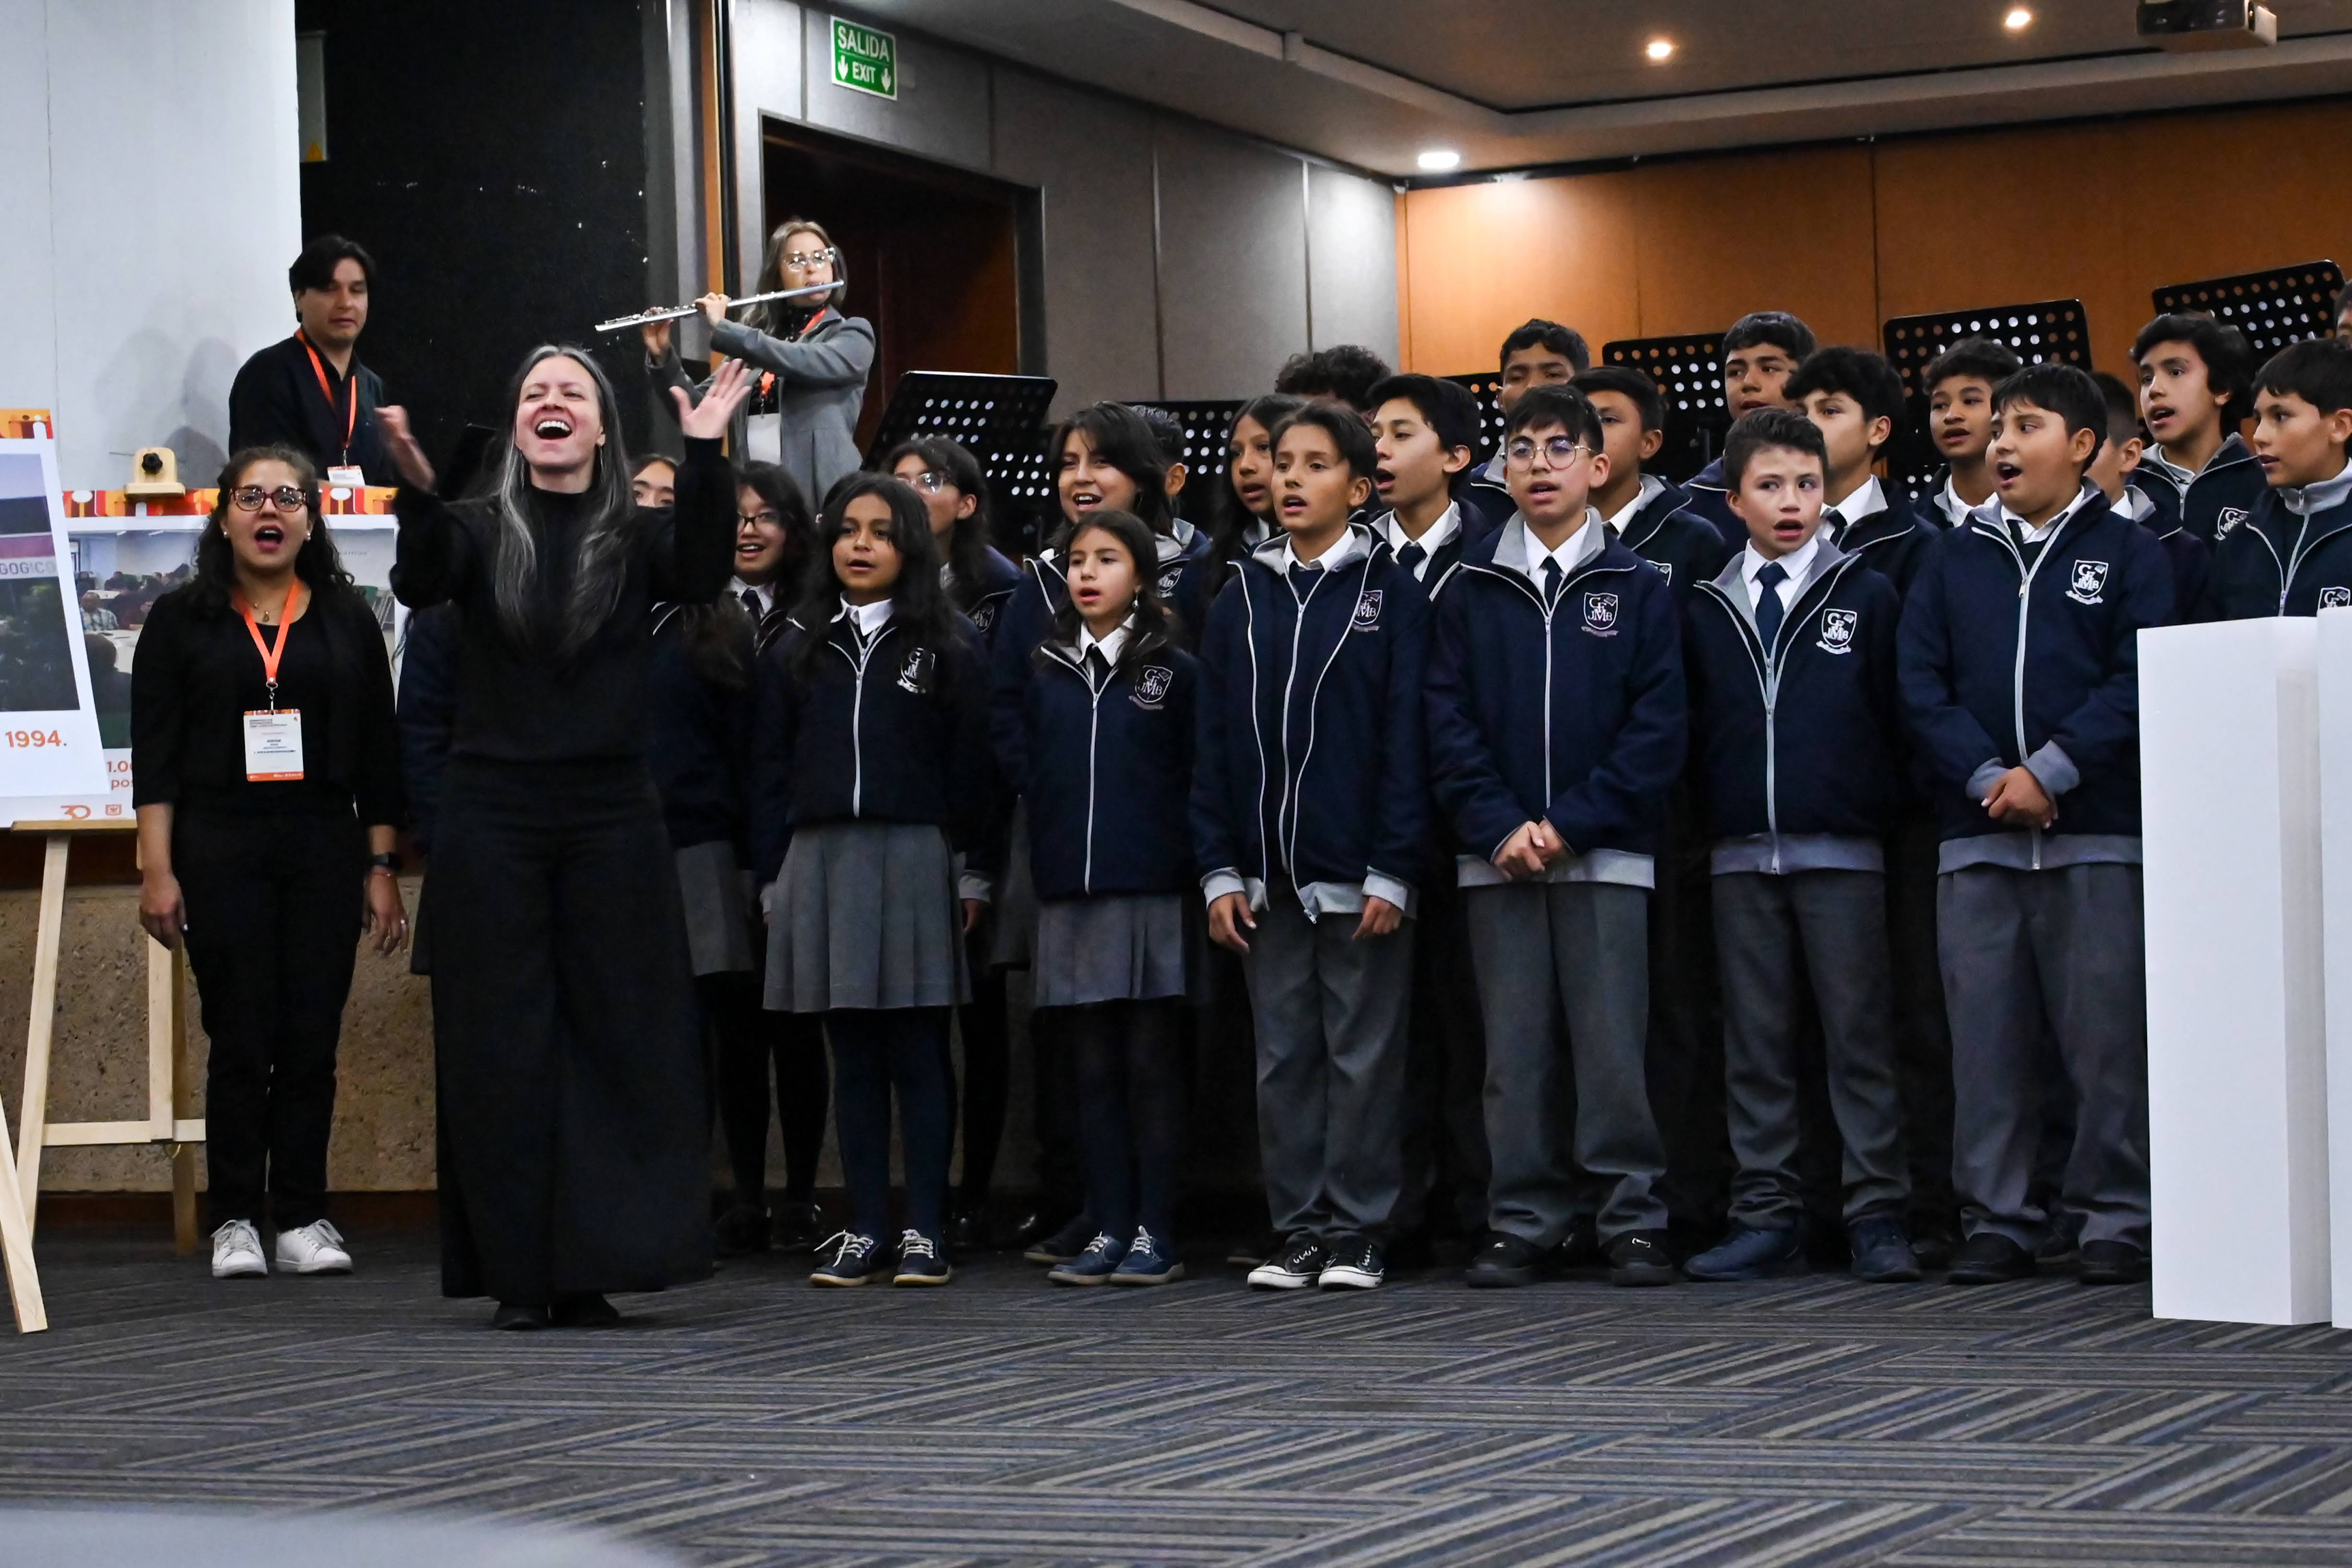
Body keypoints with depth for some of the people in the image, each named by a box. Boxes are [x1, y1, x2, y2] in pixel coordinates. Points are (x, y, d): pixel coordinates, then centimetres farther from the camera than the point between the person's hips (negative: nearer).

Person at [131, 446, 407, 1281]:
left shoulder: (346, 620, 11)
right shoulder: (182, 619, 6)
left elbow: (379, 756, 10)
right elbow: (155, 755, 2)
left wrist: (382, 868, 4)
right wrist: (157, 871, -6)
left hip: (325, 850, 2)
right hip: (220, 851, -2)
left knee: (313, 1041, 0)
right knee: (241, 1040, -4)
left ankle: (302, 1216, 6)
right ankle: (235, 1220, 2)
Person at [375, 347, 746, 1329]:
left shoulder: (636, 538, 7)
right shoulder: (480, 530, 6)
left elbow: (702, 574, -13)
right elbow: (420, 584, -14)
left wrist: (704, 455, -24)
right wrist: (416, 492, -32)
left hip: (610, 816, 1)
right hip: (491, 816, 0)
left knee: (616, 1038, 0)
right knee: (501, 1047, 0)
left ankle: (591, 1269, 6)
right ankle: (517, 1278, 6)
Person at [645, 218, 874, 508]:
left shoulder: (853, 335, 6)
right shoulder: (758, 340, 19)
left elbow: (809, 363, -14)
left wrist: (724, 329, -11)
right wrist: (662, 357, 0)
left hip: (823, 493, -4)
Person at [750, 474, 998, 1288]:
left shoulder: (949, 647, 4)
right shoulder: (797, 649, 13)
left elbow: (971, 769, 1)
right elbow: (770, 771, 11)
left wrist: (970, 873, -5)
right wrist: (772, 877, 4)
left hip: (915, 855, -3)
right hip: (821, 856, 3)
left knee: (918, 1053, -2)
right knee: (853, 1056, 5)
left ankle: (926, 1233, 2)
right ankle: (865, 1232, 8)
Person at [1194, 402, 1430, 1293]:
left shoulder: (1390, 594, -1)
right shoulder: (1241, 600, 10)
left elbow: (1406, 741, -5)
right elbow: (1215, 744, 10)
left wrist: (1392, 872, -11)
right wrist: (1219, 870, 3)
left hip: (1359, 875, -4)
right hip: (1266, 875, 4)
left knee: (1364, 1058, 1)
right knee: (1284, 1058, 7)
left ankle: (1359, 1229, 8)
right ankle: (1299, 1228, 13)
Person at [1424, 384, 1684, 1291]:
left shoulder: (1636, 587, 3)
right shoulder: (1470, 589, 8)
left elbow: (1659, 723, -3)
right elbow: (1446, 718, 3)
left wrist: (1573, 823, -11)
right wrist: (1499, 825, -9)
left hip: (1606, 851, -2)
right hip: (1495, 855, 2)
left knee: (1613, 1043, -2)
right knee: (1513, 1047, 5)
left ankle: (1633, 1219, 5)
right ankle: (1522, 1220, 11)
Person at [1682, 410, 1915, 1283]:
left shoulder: (1868, 598, 4)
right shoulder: (1708, 612, 11)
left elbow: (1896, 718, 3)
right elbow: (1692, 728, 13)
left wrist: (1880, 814, -5)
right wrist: (1705, 825, 5)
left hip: (1842, 852, -3)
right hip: (1741, 853, 3)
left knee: (1859, 1034, -2)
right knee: (1755, 1043, 5)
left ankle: (1876, 1217, 1)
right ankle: (1767, 1216, 10)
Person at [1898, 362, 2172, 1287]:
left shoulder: (2127, 552, 6)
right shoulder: (1954, 560, 14)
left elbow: (2138, 683, -5)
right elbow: (1920, 687, 5)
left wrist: (2050, 772, -14)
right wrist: (1987, 779, -9)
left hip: (2098, 835, -3)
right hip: (1976, 836, 3)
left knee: (2107, 1036, -3)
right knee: (1985, 1037, 2)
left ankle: (2116, 1220, 5)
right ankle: (1997, 1221, 9)